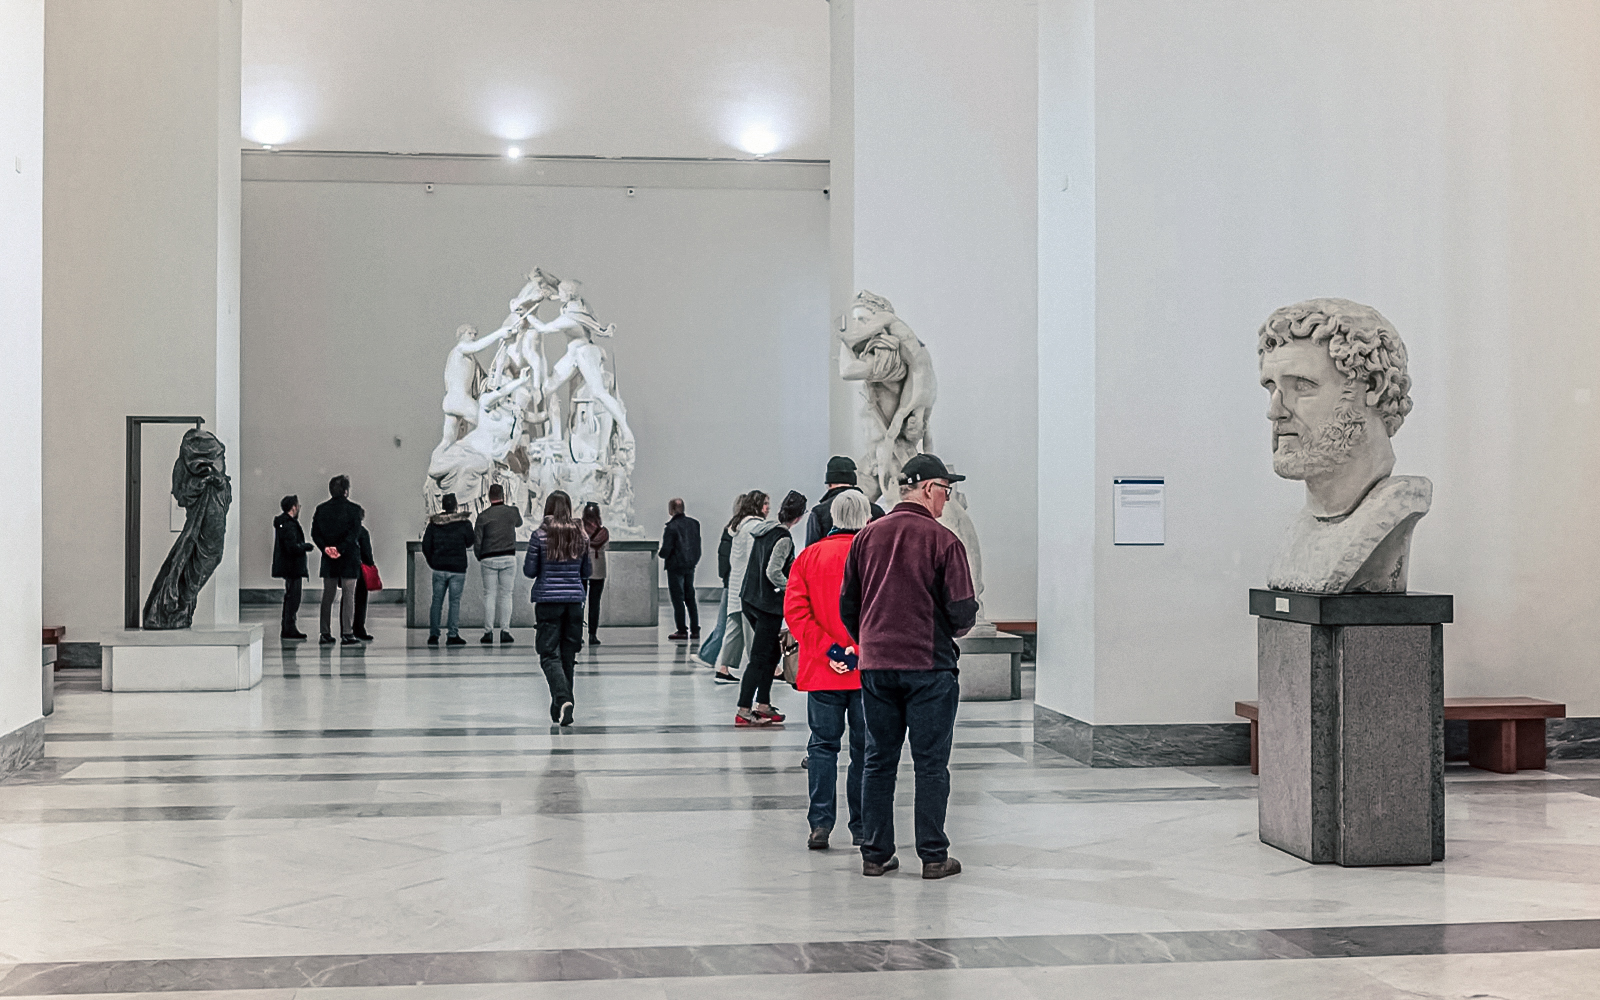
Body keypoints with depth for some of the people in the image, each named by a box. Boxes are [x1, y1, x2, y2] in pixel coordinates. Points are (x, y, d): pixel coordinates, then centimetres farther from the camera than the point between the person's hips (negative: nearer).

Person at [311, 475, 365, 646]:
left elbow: (315, 533, 2)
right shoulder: (353, 509, -7)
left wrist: (326, 548, -4)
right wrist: (340, 549, -15)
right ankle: (347, 633, -3)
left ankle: (326, 633, 8)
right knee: (348, 596, 0)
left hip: (328, 559, 4)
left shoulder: (321, 509, 5)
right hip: (349, 558, -4)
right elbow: (354, 533, -16)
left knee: (327, 595, 9)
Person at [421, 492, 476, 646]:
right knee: (455, 601, 1)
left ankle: (433, 634, 7)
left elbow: (426, 545, 4)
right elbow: (469, 542, 6)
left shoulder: (434, 523, 1)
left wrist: (433, 562, 15)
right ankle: (452, 635, -2)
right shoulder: (464, 523, -6)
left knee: (436, 601, 8)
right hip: (458, 568, -2)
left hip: (439, 568, 2)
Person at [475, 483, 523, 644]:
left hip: (488, 560, 0)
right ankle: (505, 631, 0)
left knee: (489, 595, 3)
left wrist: (480, 559, 10)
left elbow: (477, 541, -2)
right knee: (506, 595, 4)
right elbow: (519, 523, 25)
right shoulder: (512, 512, 1)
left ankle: (488, 632, 0)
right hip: (508, 558, 0)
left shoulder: (483, 516, -2)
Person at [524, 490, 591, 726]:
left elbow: (529, 571, -3)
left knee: (550, 655, -2)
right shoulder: (581, 535, 3)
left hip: (548, 600, -3)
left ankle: (563, 699, -24)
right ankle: (560, 710, 18)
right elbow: (586, 571, 10)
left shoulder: (540, 535, -7)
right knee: (568, 655, 12)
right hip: (574, 600, 3)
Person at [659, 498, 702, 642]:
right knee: (690, 597, 13)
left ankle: (682, 631, -1)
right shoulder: (694, 523, 4)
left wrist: (662, 554, 4)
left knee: (677, 598, 0)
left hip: (676, 566, -6)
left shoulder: (672, 527, -17)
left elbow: (666, 550, -17)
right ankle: (695, 630, 14)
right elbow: (698, 544, 9)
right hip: (691, 565, 6)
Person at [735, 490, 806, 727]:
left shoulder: (763, 530, 10)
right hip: (768, 604, -9)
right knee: (760, 658, -5)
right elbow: (773, 572, -23)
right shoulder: (783, 538, -17)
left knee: (773, 652, 18)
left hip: (749, 599, 9)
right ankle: (743, 712, -5)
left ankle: (762, 705, 20)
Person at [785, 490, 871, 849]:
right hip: (869, 672, -1)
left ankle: (820, 823, -1)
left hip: (822, 671, 1)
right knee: (864, 748, 7)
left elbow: (795, 611, -4)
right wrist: (859, 652, -10)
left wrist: (828, 649, -7)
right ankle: (862, 828, 11)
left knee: (823, 745, 8)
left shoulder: (809, 556, 4)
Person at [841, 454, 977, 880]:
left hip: (875, 665, 4)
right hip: (929, 665, -4)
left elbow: (847, 605, 10)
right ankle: (933, 856, 7)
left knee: (878, 761, 11)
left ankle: (875, 853, 14)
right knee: (931, 764, 3)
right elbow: (963, 611, -11)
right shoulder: (942, 540, -10)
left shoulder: (867, 536, 5)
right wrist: (951, 630, 11)